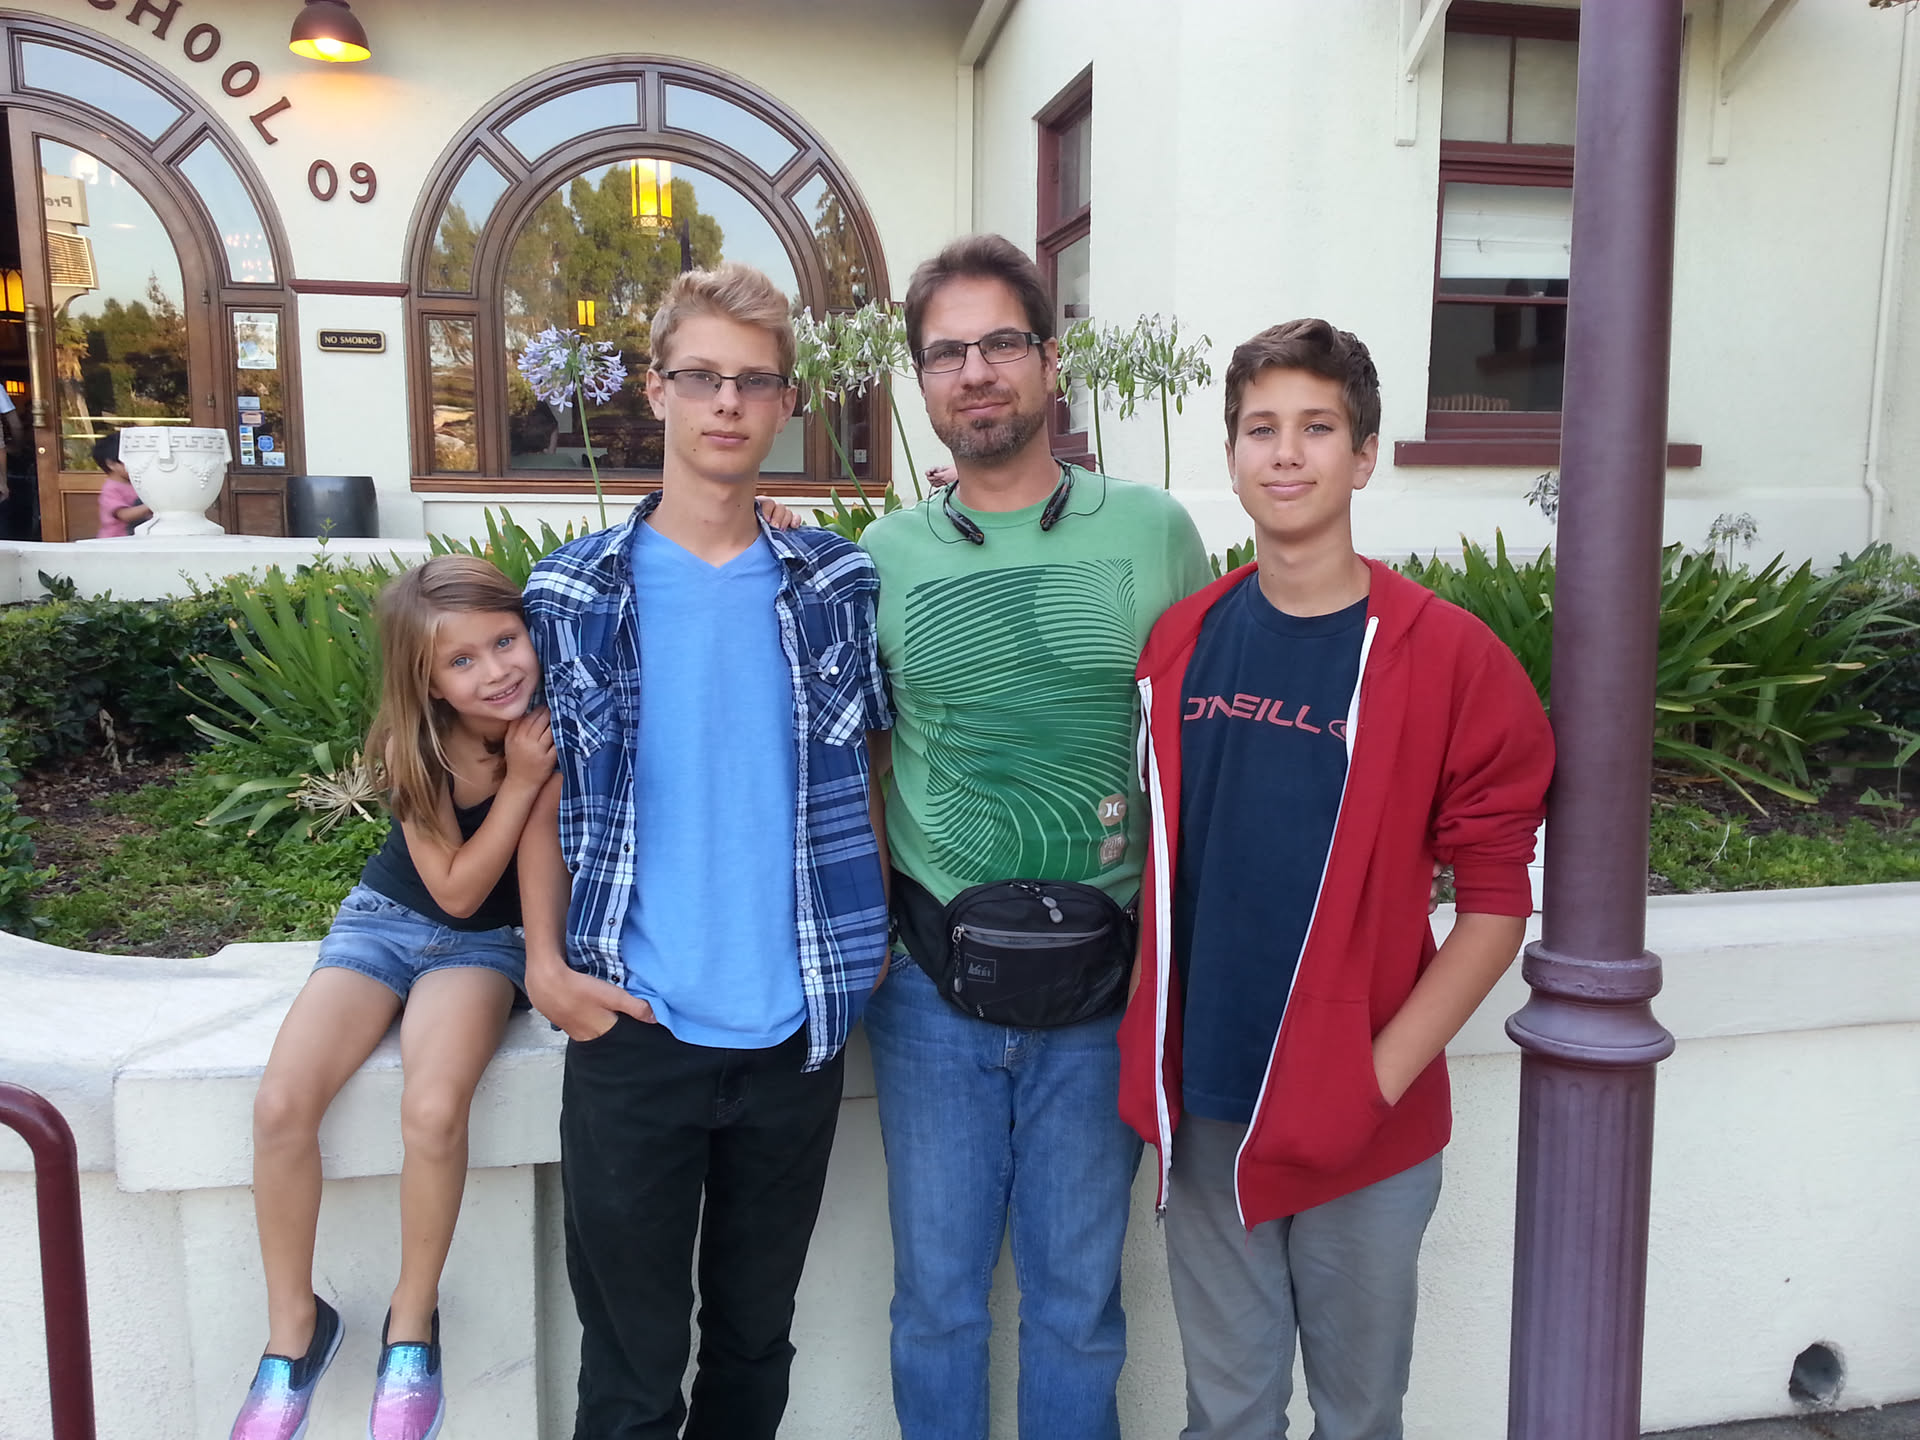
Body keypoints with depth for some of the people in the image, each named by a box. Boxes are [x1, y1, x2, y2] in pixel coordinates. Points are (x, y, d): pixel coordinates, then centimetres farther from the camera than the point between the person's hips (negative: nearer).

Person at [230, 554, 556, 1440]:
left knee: (435, 1111, -29)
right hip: (388, 918, 1)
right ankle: (294, 1329, 1)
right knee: (282, 1103, -20)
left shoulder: (556, 727, -15)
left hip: (487, 942, -1)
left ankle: (412, 1322, -4)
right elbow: (455, 889, -16)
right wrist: (521, 782, -24)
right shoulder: (413, 749, -16)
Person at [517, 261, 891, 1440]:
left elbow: (868, 771, 7)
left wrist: (880, 932, -1)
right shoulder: (575, 591, -2)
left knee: (756, 1338, 20)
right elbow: (543, 789, 2)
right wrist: (547, 963, -7)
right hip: (634, 1027, -1)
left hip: (800, 1021, 1)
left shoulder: (839, 583, 1)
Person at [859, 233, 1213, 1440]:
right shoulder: (883, 556, 1)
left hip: (1101, 984, -1)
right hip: (931, 979, 1)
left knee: (1078, 1293, 16)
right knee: (937, 1288, 16)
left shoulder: (1154, 532, -2)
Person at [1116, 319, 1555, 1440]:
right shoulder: (1179, 642, 1)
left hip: (1360, 1125, -2)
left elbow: (1498, 900, -8)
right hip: (1202, 1111, 3)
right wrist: (1152, 1048, 2)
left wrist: (1381, 1075, -13)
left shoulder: (1453, 659, -10)